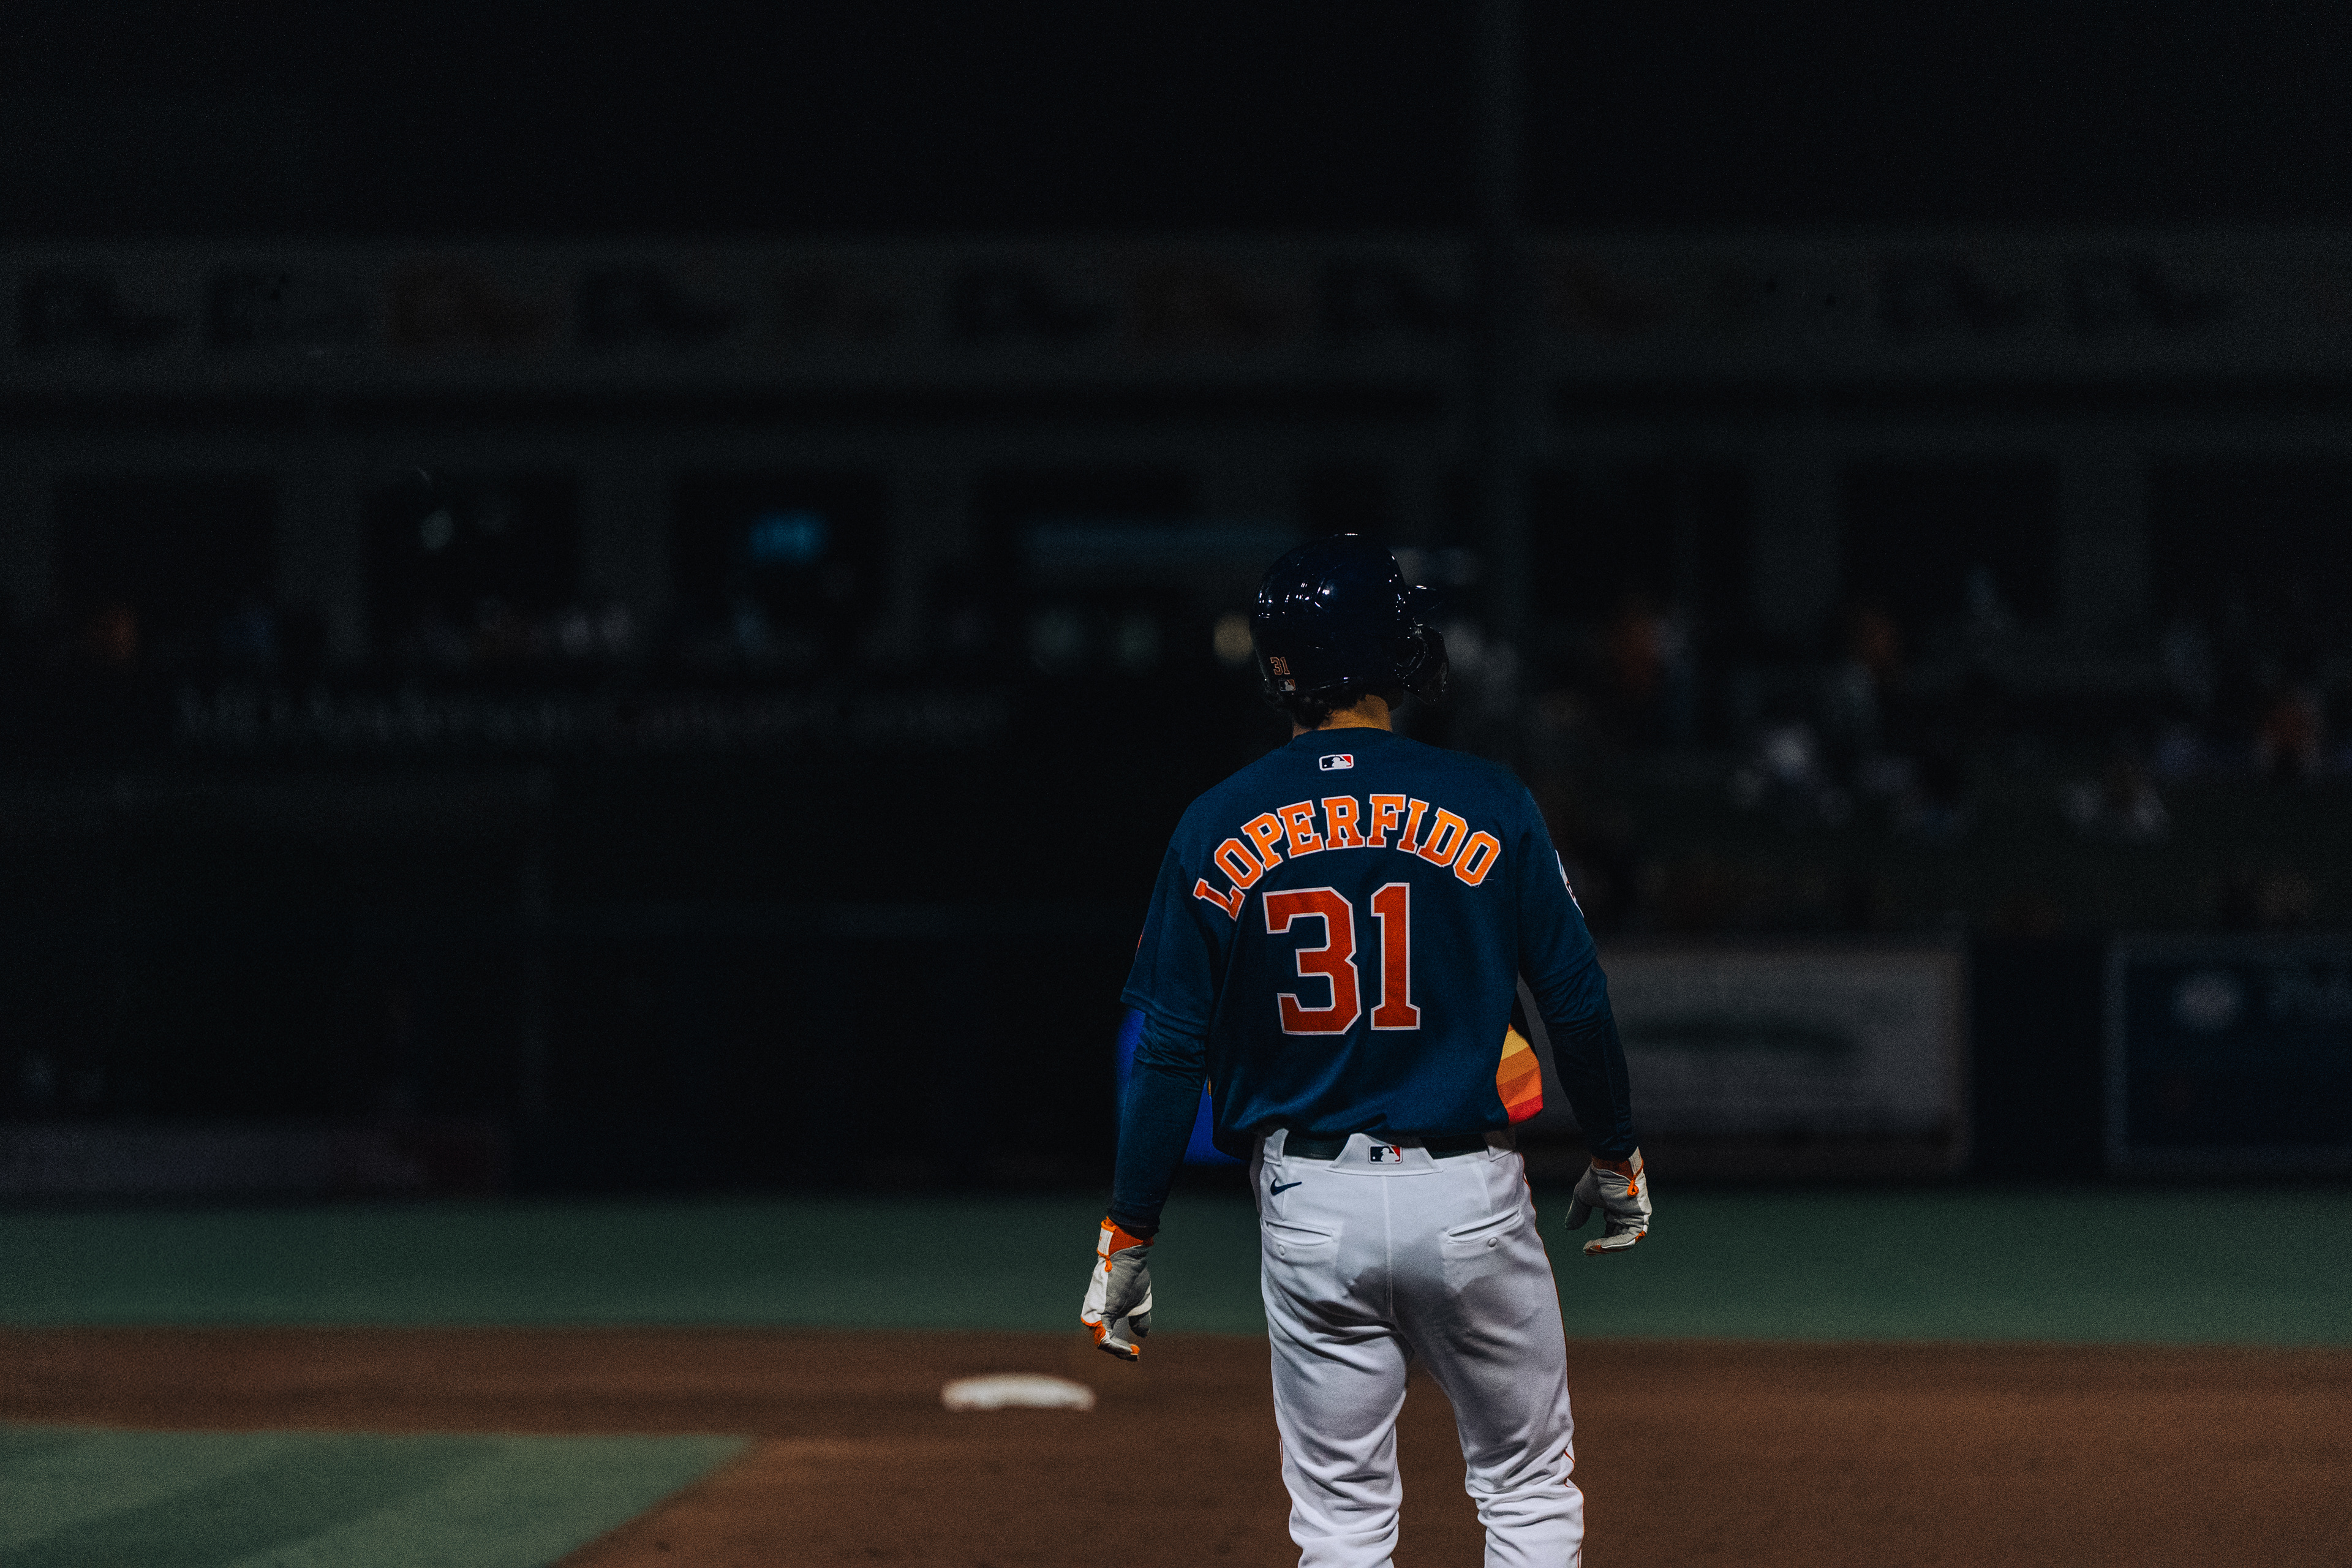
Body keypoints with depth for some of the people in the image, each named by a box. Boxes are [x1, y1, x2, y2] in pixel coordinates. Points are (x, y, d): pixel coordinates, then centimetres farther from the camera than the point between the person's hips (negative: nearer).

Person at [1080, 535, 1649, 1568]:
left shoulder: (1216, 829, -2)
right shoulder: (1487, 805, -5)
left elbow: (1169, 1053, -2)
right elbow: (1578, 1003, -1)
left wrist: (1127, 1238, 4)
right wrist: (1616, 1159, 15)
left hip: (1309, 1208, 1)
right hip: (1467, 1196, -1)